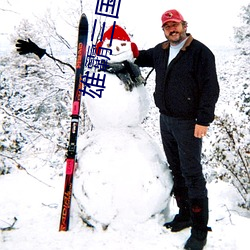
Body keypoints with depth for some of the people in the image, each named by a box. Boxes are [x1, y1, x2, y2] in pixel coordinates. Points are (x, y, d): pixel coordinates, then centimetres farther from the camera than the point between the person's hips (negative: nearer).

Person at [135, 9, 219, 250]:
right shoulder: (160, 51, 10)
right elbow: (140, 57, 30)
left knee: (192, 174, -5)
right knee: (176, 170, 15)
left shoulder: (200, 52, -10)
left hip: (188, 123, -7)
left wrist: (203, 120, -18)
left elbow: (210, 88, -14)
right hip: (165, 120, 7)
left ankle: (199, 229, 5)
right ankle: (185, 214, 30)